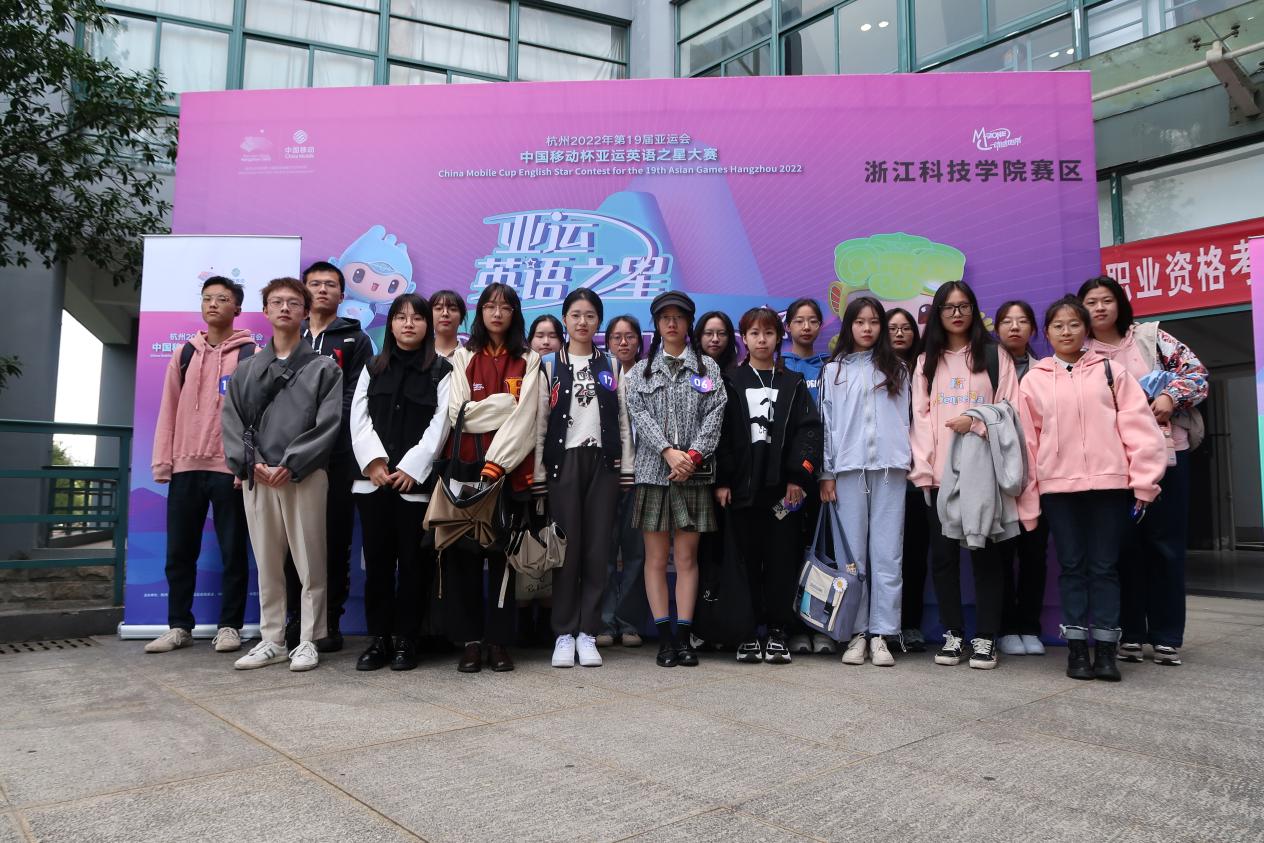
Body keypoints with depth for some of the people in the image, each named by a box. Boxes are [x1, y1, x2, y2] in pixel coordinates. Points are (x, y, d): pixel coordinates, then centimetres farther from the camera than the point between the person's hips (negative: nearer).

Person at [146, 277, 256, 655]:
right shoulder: (185, 353, 13)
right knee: (180, 551, 9)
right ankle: (179, 626, 19)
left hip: (230, 468, -4)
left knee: (232, 551, 3)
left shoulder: (251, 354, 1)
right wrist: (162, 461, 5)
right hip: (185, 466, 4)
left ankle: (230, 626, 11)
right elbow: (169, 409, 12)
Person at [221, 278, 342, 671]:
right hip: (256, 478, 4)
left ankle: (308, 641, 7)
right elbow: (231, 423, 9)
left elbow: (328, 424, -5)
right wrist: (251, 464, -7)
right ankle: (271, 640, 17)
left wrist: (290, 465, -13)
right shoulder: (246, 370, 17)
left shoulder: (324, 368, 6)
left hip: (305, 477, -3)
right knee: (266, 564, 8)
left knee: (310, 563, -1)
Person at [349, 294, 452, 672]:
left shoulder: (441, 371, 6)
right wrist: (373, 462, -9)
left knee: (413, 560, 1)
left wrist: (411, 467, -12)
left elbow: (440, 424, -3)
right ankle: (379, 638, 12)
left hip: (417, 481, -2)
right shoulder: (373, 368, 15)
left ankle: (405, 640, 9)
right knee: (377, 560, 5)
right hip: (372, 479, 3)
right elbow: (359, 417, 6)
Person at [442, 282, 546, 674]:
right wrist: (510, 403, -5)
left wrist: (496, 463, -13)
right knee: (463, 553, -2)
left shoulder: (529, 362, 10)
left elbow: (526, 418, -3)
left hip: (510, 469, -1)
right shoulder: (462, 358, 13)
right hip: (465, 465, 1)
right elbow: (459, 413, -1)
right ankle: (469, 641, 4)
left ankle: (498, 641, 7)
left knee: (503, 553, 0)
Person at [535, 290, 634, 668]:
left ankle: (588, 632, 9)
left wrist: (626, 469, 2)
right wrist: (538, 474, -5)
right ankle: (564, 634, 7)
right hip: (564, 461, -1)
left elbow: (623, 420, 9)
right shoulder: (550, 364, 5)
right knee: (567, 547, -2)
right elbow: (539, 421, 1)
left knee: (597, 548, 1)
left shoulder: (611, 366, 11)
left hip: (603, 461, 2)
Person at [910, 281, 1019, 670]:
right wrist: (923, 469, -4)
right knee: (943, 554, 2)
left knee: (985, 552, -1)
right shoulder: (927, 361, 14)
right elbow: (920, 415, 6)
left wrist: (975, 422, -15)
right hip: (940, 473, 2)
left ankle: (985, 637, 6)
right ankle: (952, 633, 11)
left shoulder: (995, 356, 9)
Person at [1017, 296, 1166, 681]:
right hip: (1058, 486, 1)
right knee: (1072, 566, 6)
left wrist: (1144, 484, -5)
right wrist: (1029, 500, 2)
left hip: (1109, 483, 0)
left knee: (1105, 566, 3)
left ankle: (1105, 649, 9)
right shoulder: (1033, 380, 8)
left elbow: (1139, 427, 2)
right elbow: (1027, 440, 5)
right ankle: (1076, 649, 11)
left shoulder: (1111, 371, 7)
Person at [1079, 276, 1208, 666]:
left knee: (1165, 543, 2)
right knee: (1124, 546, 4)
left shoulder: (1150, 336, 6)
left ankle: (1167, 637, 11)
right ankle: (1129, 634, 13)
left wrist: (1171, 396, -12)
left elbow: (1196, 371, 4)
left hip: (1165, 453, 0)